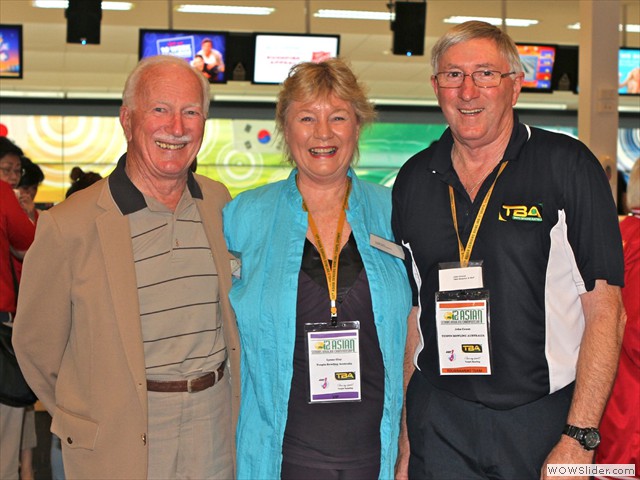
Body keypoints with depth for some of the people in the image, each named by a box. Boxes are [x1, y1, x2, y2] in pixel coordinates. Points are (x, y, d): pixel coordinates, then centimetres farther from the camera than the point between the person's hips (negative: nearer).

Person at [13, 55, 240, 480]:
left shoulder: (219, 202, 2)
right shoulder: (69, 226, -13)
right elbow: (36, 343, -2)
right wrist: (85, 420, 7)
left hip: (216, 426, 4)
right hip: (119, 441, -4)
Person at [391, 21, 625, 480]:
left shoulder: (568, 166, -6)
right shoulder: (413, 180, 5)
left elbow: (605, 310, -8)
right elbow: (410, 314, 9)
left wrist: (578, 438, -13)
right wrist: (403, 442, 7)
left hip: (543, 423, -2)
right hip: (438, 422, 3)